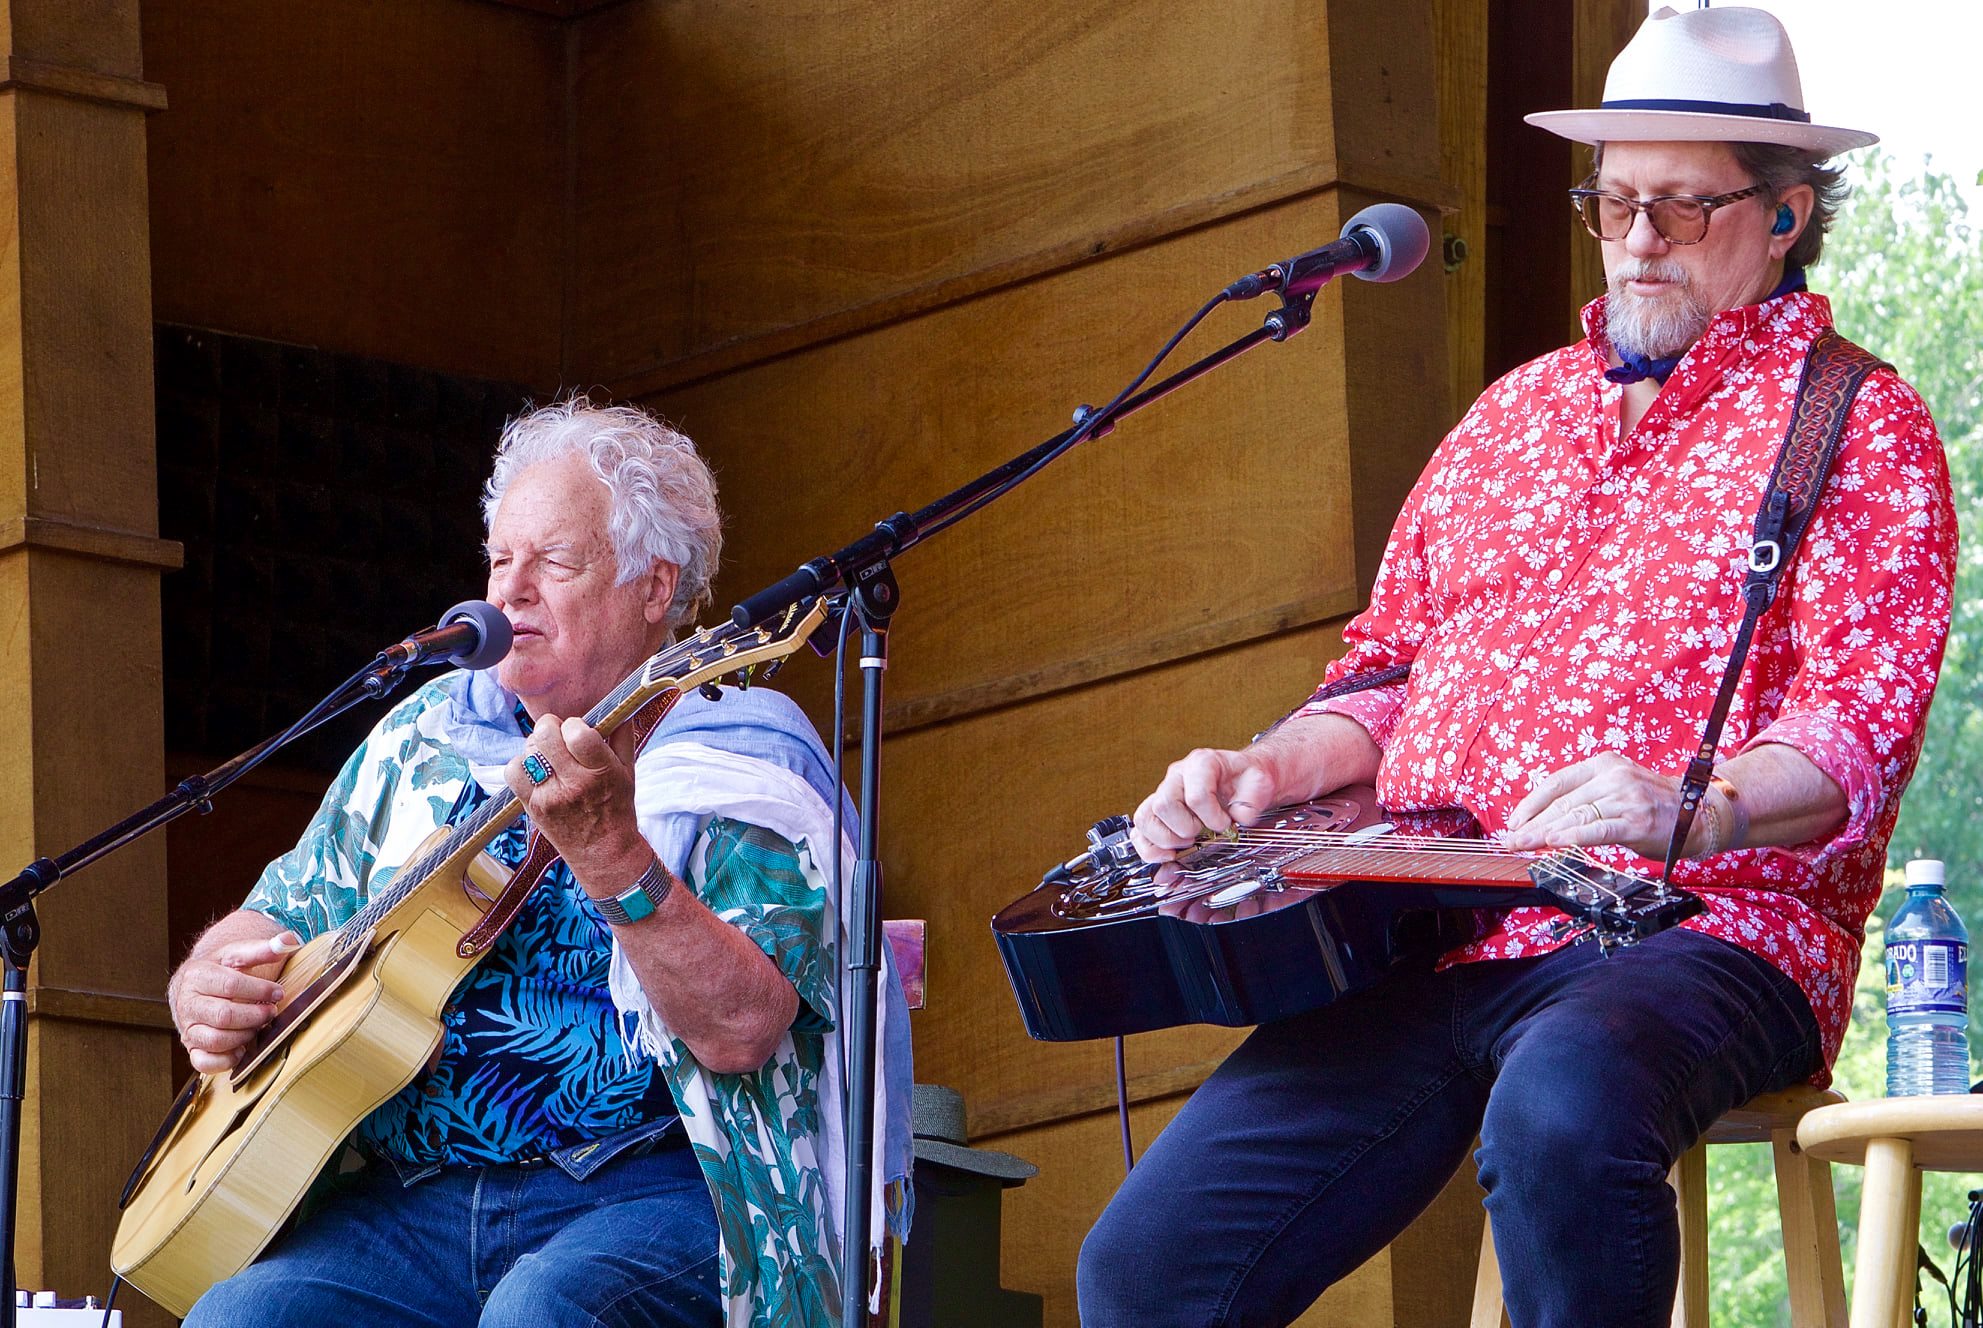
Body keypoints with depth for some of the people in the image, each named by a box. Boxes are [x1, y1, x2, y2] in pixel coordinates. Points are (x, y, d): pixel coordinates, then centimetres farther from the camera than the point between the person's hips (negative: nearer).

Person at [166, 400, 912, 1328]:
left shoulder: (742, 767, 0)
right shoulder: (428, 739, 18)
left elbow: (740, 1033, -15)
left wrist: (612, 857, -29)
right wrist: (207, 987, 1)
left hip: (651, 1188, -5)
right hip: (413, 1192, 5)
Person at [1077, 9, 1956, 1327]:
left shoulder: (1860, 426, 5)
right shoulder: (1516, 413, 25)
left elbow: (1862, 725, -7)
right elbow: (1392, 668, 27)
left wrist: (1685, 811, -27)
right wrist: (1266, 771, 6)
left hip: (1701, 934, -5)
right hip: (1427, 945, 6)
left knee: (1563, 1106, -42)